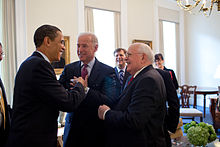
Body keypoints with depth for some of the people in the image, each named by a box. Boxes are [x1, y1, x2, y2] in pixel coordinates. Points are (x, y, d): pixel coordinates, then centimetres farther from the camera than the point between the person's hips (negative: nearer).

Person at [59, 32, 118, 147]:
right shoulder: (69, 69, 4)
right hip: (72, 127, 3)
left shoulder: (107, 72, -7)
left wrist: (85, 89, -28)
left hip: (95, 129, -2)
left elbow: (110, 101, -18)